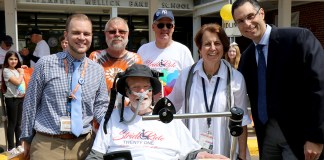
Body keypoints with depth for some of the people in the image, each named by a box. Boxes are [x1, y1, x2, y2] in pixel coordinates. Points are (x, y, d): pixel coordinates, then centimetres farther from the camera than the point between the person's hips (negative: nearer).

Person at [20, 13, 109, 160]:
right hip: (47, 144, -2)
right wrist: (27, 138, 6)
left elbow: (100, 107, 7)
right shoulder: (45, 64, -6)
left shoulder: (98, 70, 3)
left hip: (83, 144, 3)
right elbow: (30, 103, 1)